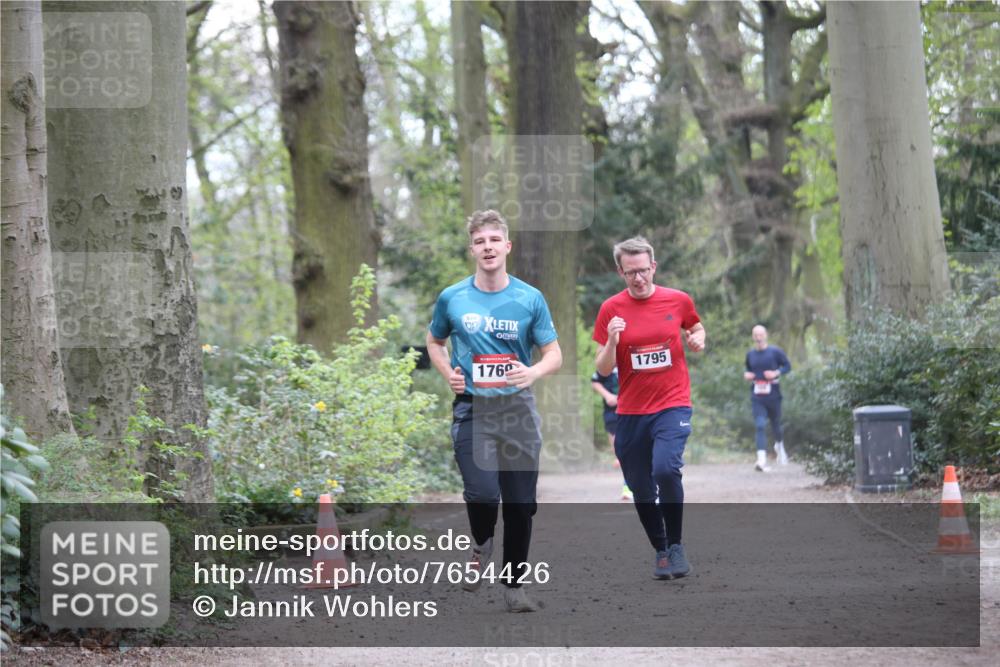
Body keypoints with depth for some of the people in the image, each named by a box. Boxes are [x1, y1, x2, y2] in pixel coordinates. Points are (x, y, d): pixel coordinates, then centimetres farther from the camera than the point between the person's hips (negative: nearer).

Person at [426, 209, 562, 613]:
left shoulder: (530, 299, 1)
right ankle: (481, 545, 15)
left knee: (521, 503, 3)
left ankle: (512, 584, 19)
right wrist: (449, 374, -1)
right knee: (483, 493, -19)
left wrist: (534, 372, -18)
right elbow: (434, 342, 19)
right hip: (472, 409, -1)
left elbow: (554, 355, 4)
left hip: (518, 411, 1)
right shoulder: (452, 299, 2)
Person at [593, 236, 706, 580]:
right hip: (630, 412, 2)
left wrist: (697, 339, -2)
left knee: (665, 469, -25)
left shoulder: (679, 300, -1)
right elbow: (603, 370, -1)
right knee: (641, 490, 8)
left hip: (672, 404, -2)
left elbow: (696, 328, 21)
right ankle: (660, 551, 28)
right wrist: (612, 341, -20)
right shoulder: (611, 309, -2)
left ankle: (675, 546, -7)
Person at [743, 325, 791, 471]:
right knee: (760, 426, -13)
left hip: (773, 394, -1)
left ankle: (779, 445, 46)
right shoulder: (750, 354, 8)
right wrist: (747, 376, 0)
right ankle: (762, 459, -21)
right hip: (757, 397, 1)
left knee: (775, 424, 12)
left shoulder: (775, 352, -2)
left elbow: (787, 366, 2)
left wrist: (776, 373, -15)